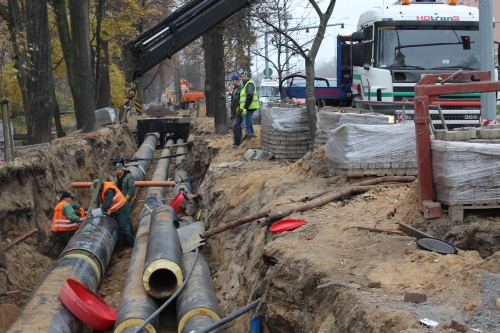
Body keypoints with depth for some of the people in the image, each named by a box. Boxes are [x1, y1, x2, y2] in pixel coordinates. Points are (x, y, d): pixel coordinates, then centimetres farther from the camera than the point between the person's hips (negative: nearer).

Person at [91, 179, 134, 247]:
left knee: (123, 227, -4)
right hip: (113, 210, 10)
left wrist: (101, 211, -18)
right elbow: (98, 199, 0)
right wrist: (94, 207, -13)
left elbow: (107, 203, -29)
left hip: (119, 209, -10)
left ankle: (130, 243, 6)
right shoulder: (101, 189, 2)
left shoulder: (109, 190, -28)